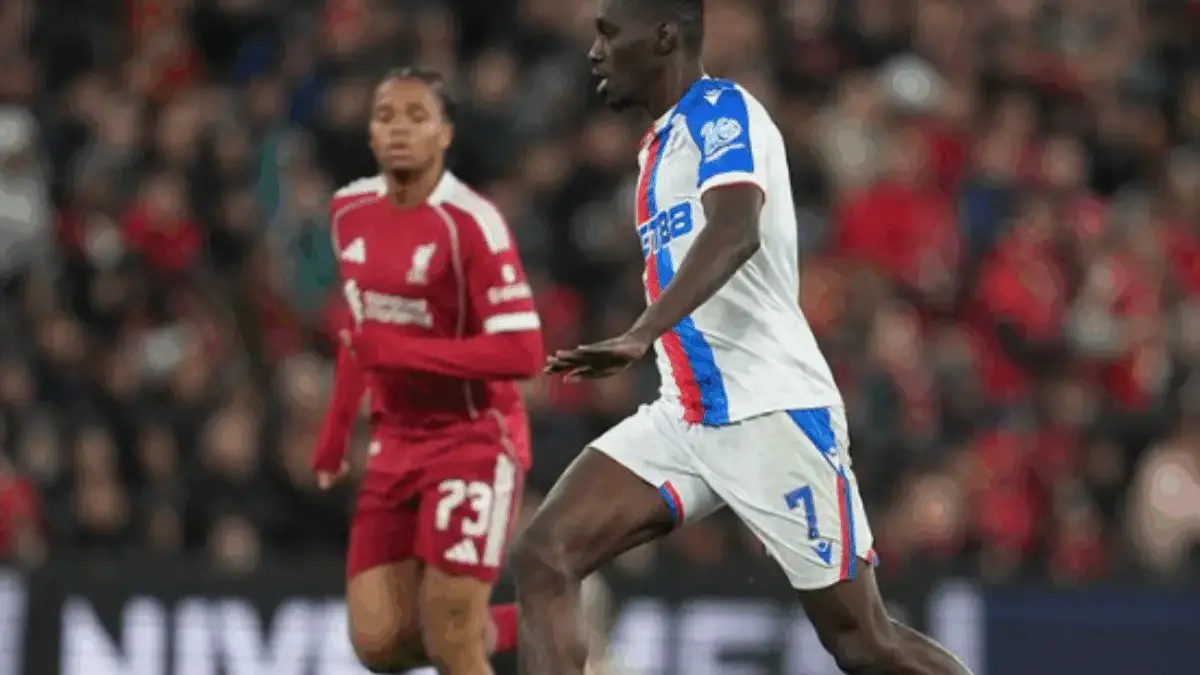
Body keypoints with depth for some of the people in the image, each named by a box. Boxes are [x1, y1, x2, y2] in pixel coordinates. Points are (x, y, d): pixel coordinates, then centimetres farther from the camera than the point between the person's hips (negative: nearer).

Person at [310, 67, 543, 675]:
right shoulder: (350, 210, 4)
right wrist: (334, 435, 20)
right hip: (396, 441, 7)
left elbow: (522, 353, -24)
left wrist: (399, 351, -26)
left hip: (474, 438, -7)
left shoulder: (468, 222, -18)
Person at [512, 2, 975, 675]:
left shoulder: (722, 110, -11)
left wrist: (640, 337, -41)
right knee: (543, 558, -11)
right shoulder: (663, 141, 17)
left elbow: (736, 233, -30)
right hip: (686, 418, 8)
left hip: (773, 413, -8)